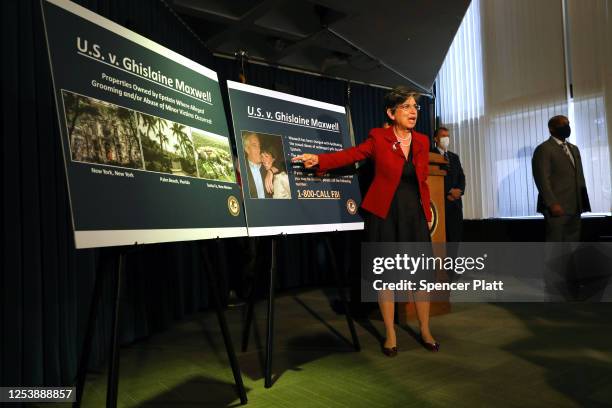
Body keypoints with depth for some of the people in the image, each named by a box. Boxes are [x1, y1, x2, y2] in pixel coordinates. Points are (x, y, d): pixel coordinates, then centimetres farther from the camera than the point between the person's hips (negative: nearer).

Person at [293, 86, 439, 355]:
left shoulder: (422, 141, 9)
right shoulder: (378, 137, -3)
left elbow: (423, 180, 13)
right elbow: (351, 154, -14)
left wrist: (426, 213, 12)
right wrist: (319, 159, -29)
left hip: (414, 214, 4)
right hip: (384, 214, -3)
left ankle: (425, 331, 23)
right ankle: (390, 335, 17)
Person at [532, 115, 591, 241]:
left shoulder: (574, 149, 21)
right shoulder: (543, 149, -6)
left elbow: (580, 177, 21)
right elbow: (542, 180, -14)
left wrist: (583, 202, 13)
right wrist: (552, 204, -20)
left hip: (575, 207, 8)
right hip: (557, 208, -8)